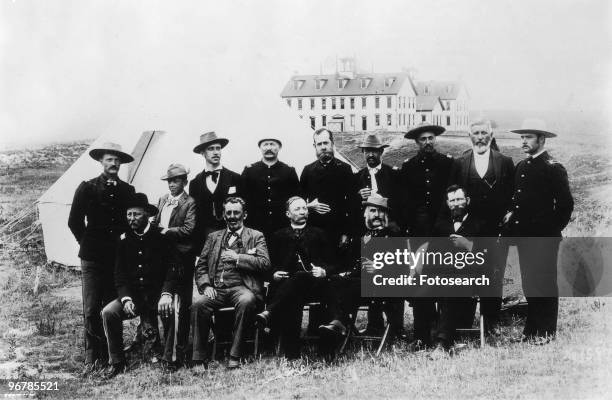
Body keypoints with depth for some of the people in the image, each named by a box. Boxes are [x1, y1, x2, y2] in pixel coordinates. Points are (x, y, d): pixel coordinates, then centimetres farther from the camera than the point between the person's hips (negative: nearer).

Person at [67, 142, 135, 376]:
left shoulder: (127, 191, 10)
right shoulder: (87, 188, 3)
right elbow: (74, 221, 7)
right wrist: (87, 242, 9)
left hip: (118, 257, 2)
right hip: (93, 258, -2)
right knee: (91, 310, -6)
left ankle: (109, 357, 9)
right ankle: (91, 359, -2)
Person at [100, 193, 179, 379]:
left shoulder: (162, 237, 0)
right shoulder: (124, 240, 9)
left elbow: (173, 268, -7)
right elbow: (120, 275, 7)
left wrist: (166, 294, -23)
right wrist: (126, 299, -11)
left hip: (158, 295, -3)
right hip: (133, 295, 3)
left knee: (170, 310, -32)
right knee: (108, 312, -21)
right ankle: (116, 363, -8)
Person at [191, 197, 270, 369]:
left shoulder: (255, 236, 15)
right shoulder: (213, 237, 24)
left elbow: (265, 263, 1)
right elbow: (201, 266, 18)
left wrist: (238, 258, -8)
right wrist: (205, 285, -1)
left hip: (241, 287, -2)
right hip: (216, 289, 3)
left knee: (246, 302, -37)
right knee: (198, 305, -28)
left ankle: (235, 357, -29)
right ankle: (199, 359, -21)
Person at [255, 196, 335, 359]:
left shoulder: (319, 234, 24)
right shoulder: (278, 236, 25)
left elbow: (332, 264, 19)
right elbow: (271, 264, 20)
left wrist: (324, 271, -4)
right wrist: (274, 274, -3)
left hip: (314, 283, 0)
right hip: (285, 283, 0)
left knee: (299, 278, -39)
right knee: (291, 302, -37)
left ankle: (269, 312, -53)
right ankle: (292, 356, -44)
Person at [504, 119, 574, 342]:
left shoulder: (554, 168, -9)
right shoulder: (521, 167, 13)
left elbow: (566, 204, -9)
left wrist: (553, 231, -7)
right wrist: (512, 213, 6)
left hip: (544, 238, -7)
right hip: (523, 235, 7)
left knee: (545, 284, 0)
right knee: (529, 284, 11)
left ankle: (546, 332, 9)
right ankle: (531, 330, 19)